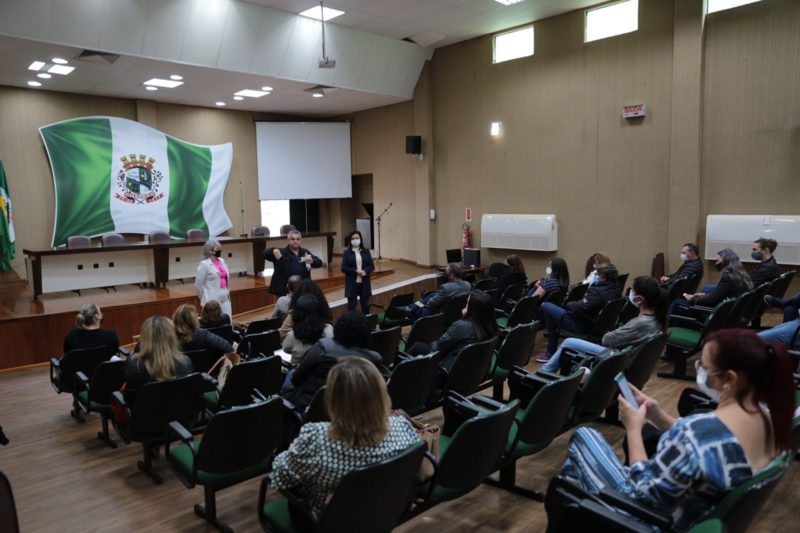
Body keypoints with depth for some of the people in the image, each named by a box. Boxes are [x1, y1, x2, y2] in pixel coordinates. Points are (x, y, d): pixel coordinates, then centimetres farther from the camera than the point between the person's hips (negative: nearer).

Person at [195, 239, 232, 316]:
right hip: (212, 300, -7)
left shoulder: (222, 261, 10)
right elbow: (198, 285, -7)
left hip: (225, 299, 7)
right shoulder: (204, 264, -9)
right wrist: (206, 298, 2)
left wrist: (226, 292, 15)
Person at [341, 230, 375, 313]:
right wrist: (356, 271, -19)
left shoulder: (366, 252, 5)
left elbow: (372, 266, 4)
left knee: (365, 306, 9)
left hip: (364, 283, 3)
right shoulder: (346, 252, -2)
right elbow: (343, 268, -7)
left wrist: (365, 271, -17)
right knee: (351, 306, 1)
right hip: (352, 283, -2)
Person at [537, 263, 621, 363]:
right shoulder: (615, 288, 0)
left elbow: (578, 309, -28)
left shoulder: (597, 292, -28)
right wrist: (594, 284, 4)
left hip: (583, 326, -10)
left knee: (546, 306, -3)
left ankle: (551, 353, 8)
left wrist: (569, 304, -10)